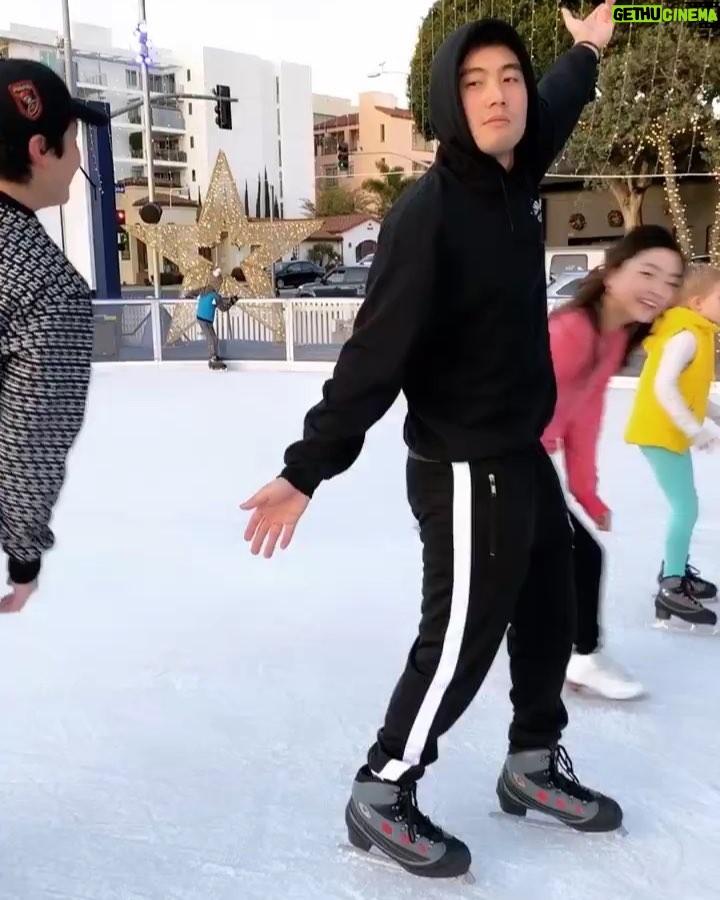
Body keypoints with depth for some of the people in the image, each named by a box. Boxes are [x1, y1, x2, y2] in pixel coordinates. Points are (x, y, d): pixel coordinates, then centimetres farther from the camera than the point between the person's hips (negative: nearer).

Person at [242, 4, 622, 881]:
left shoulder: (514, 183, 4)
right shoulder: (429, 213, -20)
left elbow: (556, 108, 28)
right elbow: (374, 353, -25)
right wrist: (307, 468, -26)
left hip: (527, 458, 9)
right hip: (465, 472, -9)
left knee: (548, 619, 19)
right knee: (460, 640, 1)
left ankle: (533, 765, 39)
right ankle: (379, 797, 20)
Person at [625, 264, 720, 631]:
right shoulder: (686, 336, -20)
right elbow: (664, 387, -30)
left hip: (671, 432, 10)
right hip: (660, 432, -10)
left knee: (684, 507, 19)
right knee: (686, 508, -9)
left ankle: (675, 570, 35)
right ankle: (671, 592, -4)